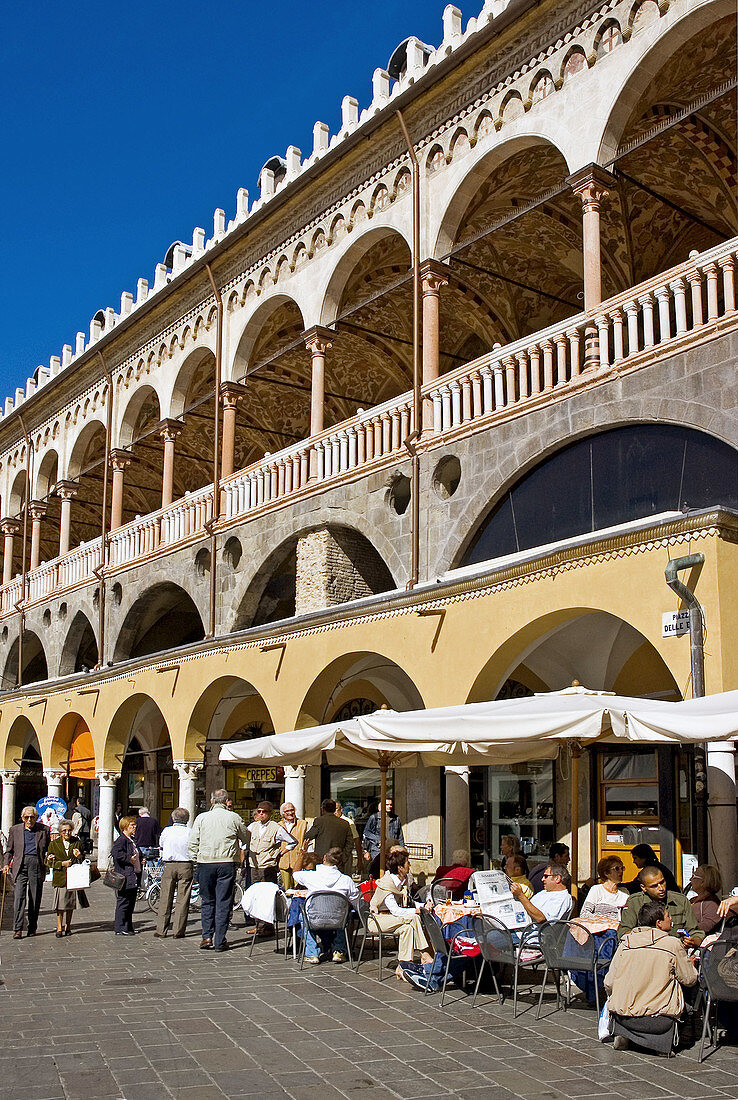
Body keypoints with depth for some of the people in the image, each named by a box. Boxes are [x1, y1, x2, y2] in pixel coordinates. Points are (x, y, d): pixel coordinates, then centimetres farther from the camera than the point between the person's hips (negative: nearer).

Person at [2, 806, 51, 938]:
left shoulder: (44, 830, 10)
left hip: (37, 864, 0)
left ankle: (32, 927, 16)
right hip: (20, 865, 0)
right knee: (19, 896, -11)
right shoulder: (14, 830, 13)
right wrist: (6, 864, 1)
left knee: (35, 898, 4)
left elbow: (50, 848, 16)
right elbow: (9, 850, 16)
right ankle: (17, 929, -11)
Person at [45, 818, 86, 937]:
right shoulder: (54, 844, 6)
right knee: (60, 904, -7)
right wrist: (62, 864, -11)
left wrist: (79, 856, -7)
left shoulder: (77, 842, 9)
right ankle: (59, 927, 1)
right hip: (60, 877, -2)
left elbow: (84, 860, 16)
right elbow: (48, 861, 3)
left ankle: (67, 926, 19)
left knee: (70, 904, 7)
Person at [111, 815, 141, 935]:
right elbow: (116, 853, -27)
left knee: (131, 903, 14)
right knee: (123, 903, -5)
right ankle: (120, 928, 1)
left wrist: (140, 860, 16)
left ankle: (128, 927, 21)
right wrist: (129, 859, -23)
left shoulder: (132, 840, 19)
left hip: (134, 878, 10)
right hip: (125, 878, -10)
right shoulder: (121, 840, -12)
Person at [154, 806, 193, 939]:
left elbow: (161, 845, 15)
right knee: (182, 900, 4)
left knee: (165, 899, 7)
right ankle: (178, 931, 4)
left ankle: (160, 930, 10)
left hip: (169, 866, 1)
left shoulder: (166, 831, -1)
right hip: (186, 866, -1)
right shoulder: (190, 832, -5)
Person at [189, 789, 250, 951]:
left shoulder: (201, 818, 2)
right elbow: (246, 838, 13)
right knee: (224, 902, 3)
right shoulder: (234, 818, 0)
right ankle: (220, 942, 4)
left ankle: (207, 937, 10)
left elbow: (192, 844, 2)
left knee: (207, 901, 14)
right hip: (227, 864, -1)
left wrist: (195, 859, 13)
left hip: (205, 863, 1)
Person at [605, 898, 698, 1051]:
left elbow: (609, 984, 6)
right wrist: (690, 964, 29)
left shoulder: (625, 943, 4)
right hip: (659, 1020, -3)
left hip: (624, 1018, 4)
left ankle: (622, 1035, 14)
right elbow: (690, 979, 6)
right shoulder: (673, 944, -5)